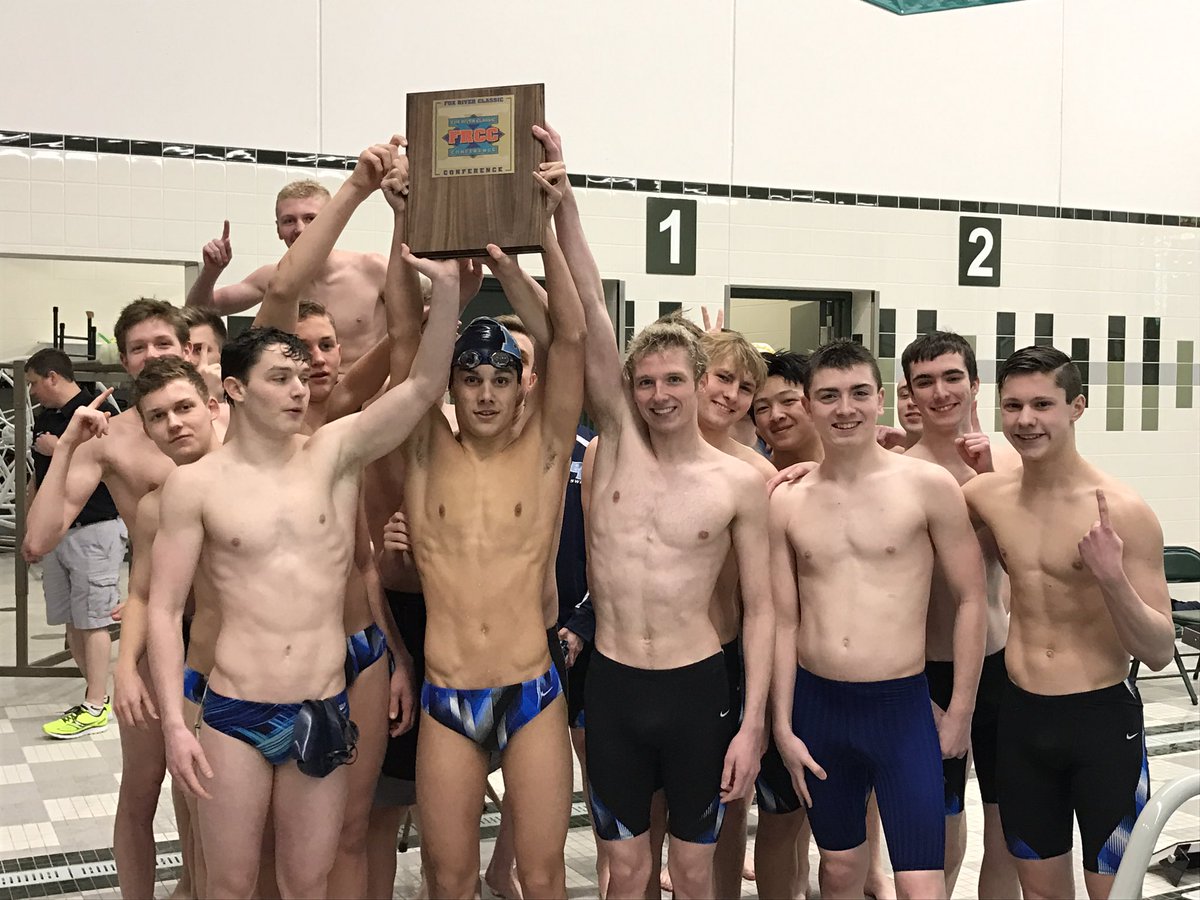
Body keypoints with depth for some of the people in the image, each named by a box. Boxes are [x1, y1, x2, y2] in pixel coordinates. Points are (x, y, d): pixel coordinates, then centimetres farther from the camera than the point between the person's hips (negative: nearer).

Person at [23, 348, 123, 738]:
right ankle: (98, 694, 17)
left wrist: (61, 451, -18)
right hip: (56, 531, 9)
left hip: (93, 530, -9)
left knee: (91, 621, -5)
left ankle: (95, 709, 0)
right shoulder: (43, 418, 15)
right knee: (71, 621, 9)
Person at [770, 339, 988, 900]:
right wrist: (783, 726, 5)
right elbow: (784, 620, 7)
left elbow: (971, 598, -1)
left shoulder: (928, 486, -6)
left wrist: (960, 713, -1)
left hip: (903, 707, -3)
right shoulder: (787, 502, 3)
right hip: (816, 705, 3)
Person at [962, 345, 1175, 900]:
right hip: (1022, 719, 4)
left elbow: (1159, 653, -11)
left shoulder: (1123, 512, -14)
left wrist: (1113, 578, -28)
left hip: (1104, 721, -3)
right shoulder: (986, 496, -2)